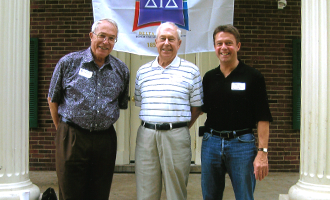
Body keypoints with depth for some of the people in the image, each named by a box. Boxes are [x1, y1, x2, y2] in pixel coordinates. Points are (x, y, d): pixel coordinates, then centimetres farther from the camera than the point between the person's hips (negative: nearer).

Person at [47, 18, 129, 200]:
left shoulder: (121, 70, 7)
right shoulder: (68, 62, 0)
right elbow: (53, 99, 7)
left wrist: (103, 123, 10)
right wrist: (62, 129, 9)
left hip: (105, 140, 2)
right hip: (72, 138, -2)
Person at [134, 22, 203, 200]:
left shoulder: (191, 70, 4)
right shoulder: (143, 71, 12)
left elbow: (196, 107, 6)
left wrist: (181, 129, 3)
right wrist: (150, 127, 8)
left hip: (176, 136, -2)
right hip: (146, 135, 3)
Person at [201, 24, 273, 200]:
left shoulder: (253, 77, -4)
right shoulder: (209, 78, 9)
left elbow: (263, 118, -7)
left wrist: (262, 152, -13)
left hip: (241, 143, -4)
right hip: (211, 142, 4)